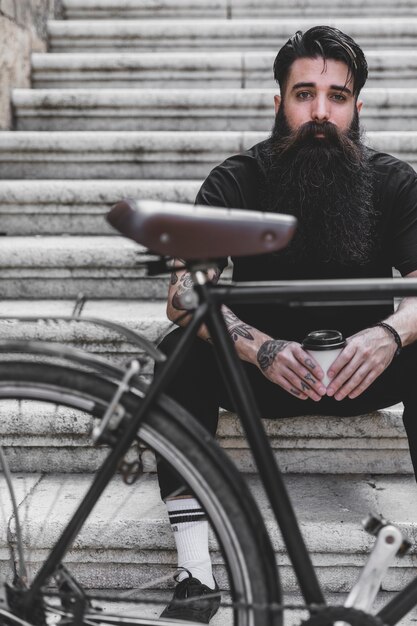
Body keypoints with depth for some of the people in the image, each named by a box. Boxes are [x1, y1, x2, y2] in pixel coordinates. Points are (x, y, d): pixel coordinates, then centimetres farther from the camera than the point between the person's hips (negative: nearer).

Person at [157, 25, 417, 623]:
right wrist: (262, 349, -40)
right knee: (180, 351, -28)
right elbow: (184, 294, -22)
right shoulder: (235, 182, -9)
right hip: (260, 372, 0)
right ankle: (194, 576, -25)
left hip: (361, 371, 1)